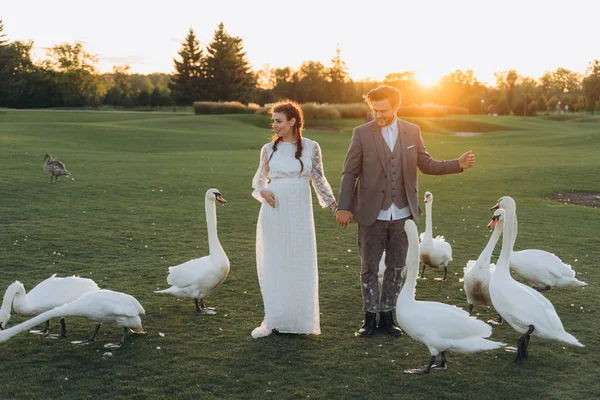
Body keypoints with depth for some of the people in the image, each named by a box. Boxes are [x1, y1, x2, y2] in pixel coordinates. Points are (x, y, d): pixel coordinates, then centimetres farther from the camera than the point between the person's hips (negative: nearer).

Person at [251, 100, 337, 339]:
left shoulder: (311, 147, 1)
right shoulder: (269, 149, 3)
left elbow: (319, 179, 7)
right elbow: (259, 178, 12)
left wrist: (334, 205, 1)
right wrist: (262, 191, -9)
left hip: (299, 211, -1)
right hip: (274, 210, 1)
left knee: (300, 263, 5)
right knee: (273, 263, 5)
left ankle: (298, 320, 19)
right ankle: (273, 320, 15)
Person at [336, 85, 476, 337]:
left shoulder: (412, 132, 3)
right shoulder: (362, 133, -5)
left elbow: (426, 165, 9)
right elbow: (350, 172, -4)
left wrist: (458, 165, -3)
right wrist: (344, 207, -10)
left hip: (402, 214, 2)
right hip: (372, 214, -2)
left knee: (396, 268, 10)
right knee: (369, 268, 7)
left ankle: (387, 316, 23)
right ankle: (370, 317, 20)